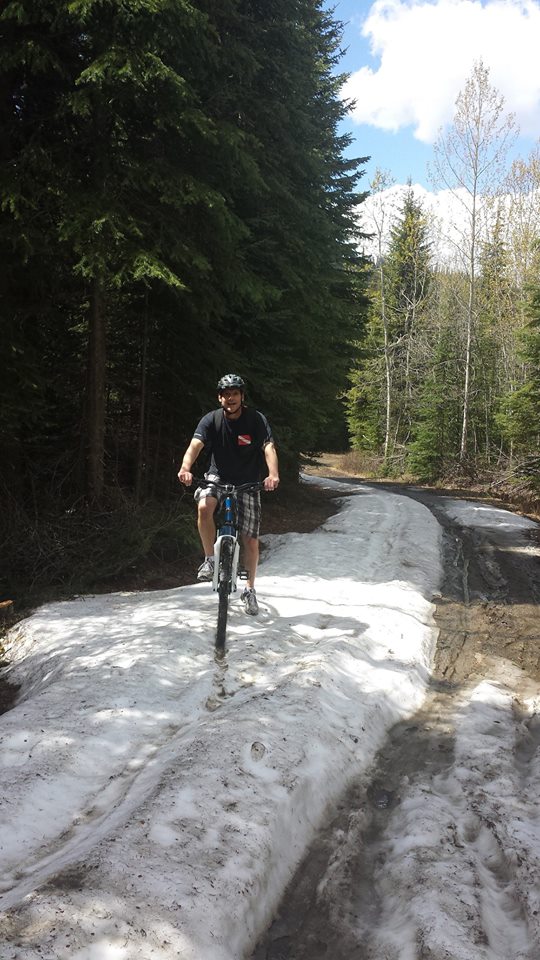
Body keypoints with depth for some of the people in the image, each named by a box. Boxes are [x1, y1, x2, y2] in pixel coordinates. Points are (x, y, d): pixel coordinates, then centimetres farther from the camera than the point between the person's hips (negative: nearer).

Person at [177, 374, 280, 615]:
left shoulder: (256, 419, -13)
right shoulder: (211, 419, -11)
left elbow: (269, 447, -26)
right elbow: (195, 444, -25)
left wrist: (273, 474, -47)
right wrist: (185, 468, -46)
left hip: (247, 484, 0)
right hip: (218, 478, 0)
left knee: (251, 541, 0)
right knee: (204, 507, -34)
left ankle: (249, 590, 21)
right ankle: (209, 559, -12)